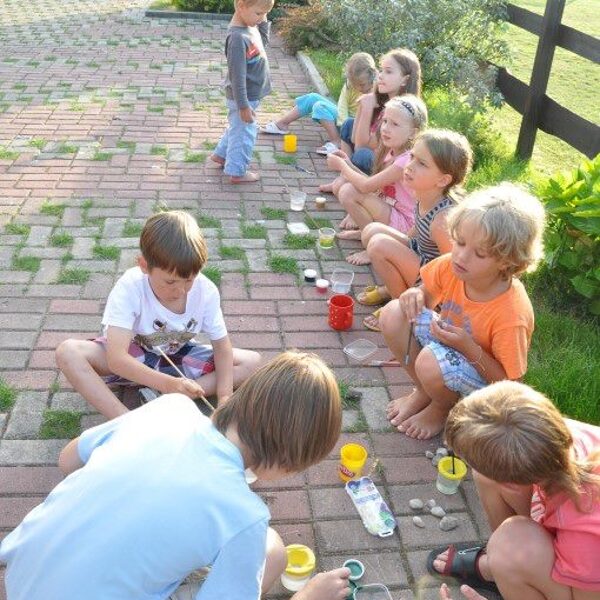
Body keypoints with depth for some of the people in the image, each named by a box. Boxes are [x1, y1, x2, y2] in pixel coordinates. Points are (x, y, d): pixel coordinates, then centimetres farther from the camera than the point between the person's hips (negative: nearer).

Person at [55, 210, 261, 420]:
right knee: (68, 352, -30)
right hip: (132, 360, -2)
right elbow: (116, 359, -38)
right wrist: (167, 384, -52)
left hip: (178, 357, 3)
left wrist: (225, 397, -30)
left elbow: (222, 346, -13)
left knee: (252, 361, -18)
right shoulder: (129, 288, -29)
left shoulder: (206, 291, -20)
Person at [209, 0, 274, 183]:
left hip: (251, 94, 9)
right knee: (244, 133, 6)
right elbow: (237, 75, -27)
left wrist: (264, 22, 6)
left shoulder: (251, 26, 0)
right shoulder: (238, 37, -27)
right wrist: (244, 105, -24)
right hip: (244, 97, -9)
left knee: (237, 128, 26)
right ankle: (238, 172, 21)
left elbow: (263, 42, 22)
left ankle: (221, 154, 45)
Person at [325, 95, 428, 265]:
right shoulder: (392, 152, 3)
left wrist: (342, 165, -9)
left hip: (404, 224, -9)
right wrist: (349, 165, -2)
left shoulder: (407, 160, -24)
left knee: (348, 192, -22)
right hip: (390, 210, 9)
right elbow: (375, 184, 8)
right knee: (345, 183, 1)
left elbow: (367, 186, -24)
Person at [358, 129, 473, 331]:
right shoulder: (423, 196, -10)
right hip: (421, 256, 8)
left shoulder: (443, 218, -32)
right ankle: (393, 288, 14)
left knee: (380, 244, -22)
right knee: (371, 230, 3)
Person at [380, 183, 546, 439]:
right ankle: (423, 392, 6)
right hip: (448, 341, 6)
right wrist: (416, 295, -22)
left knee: (431, 361, -36)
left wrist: (469, 348, -36)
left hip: (484, 375, -6)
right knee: (393, 314, -15)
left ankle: (443, 409, 2)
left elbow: (508, 382, -23)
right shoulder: (452, 266, -20)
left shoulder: (512, 314, -34)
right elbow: (427, 293, 2)